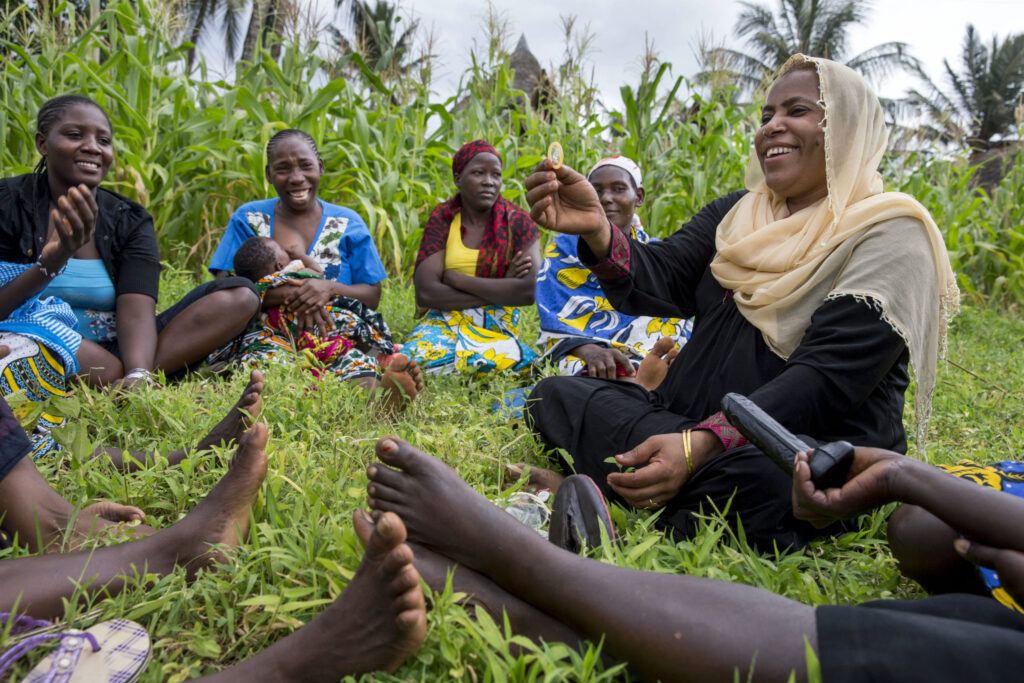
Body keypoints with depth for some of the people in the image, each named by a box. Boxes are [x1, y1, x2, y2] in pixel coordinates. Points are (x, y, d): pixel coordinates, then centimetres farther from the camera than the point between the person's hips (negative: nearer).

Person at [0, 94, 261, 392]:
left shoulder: (130, 221, 5)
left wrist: (137, 375, -32)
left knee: (238, 297, -13)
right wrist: (54, 260, -27)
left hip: (117, 350, 3)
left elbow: (136, 311, -12)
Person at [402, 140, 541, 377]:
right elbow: (425, 293, -9)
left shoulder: (518, 222, 2)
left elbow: (528, 291, -14)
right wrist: (497, 289, -10)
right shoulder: (442, 219, 3)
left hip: (497, 331, 2)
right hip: (444, 323, -1)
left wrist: (457, 279, -11)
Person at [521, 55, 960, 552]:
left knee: (755, 476, -39)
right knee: (556, 394, -4)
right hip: (688, 425, 6)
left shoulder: (890, 237, -7)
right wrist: (597, 232, -26)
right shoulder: (737, 214, 13)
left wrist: (700, 445, -33)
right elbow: (658, 281, -4)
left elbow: (827, 379, -20)